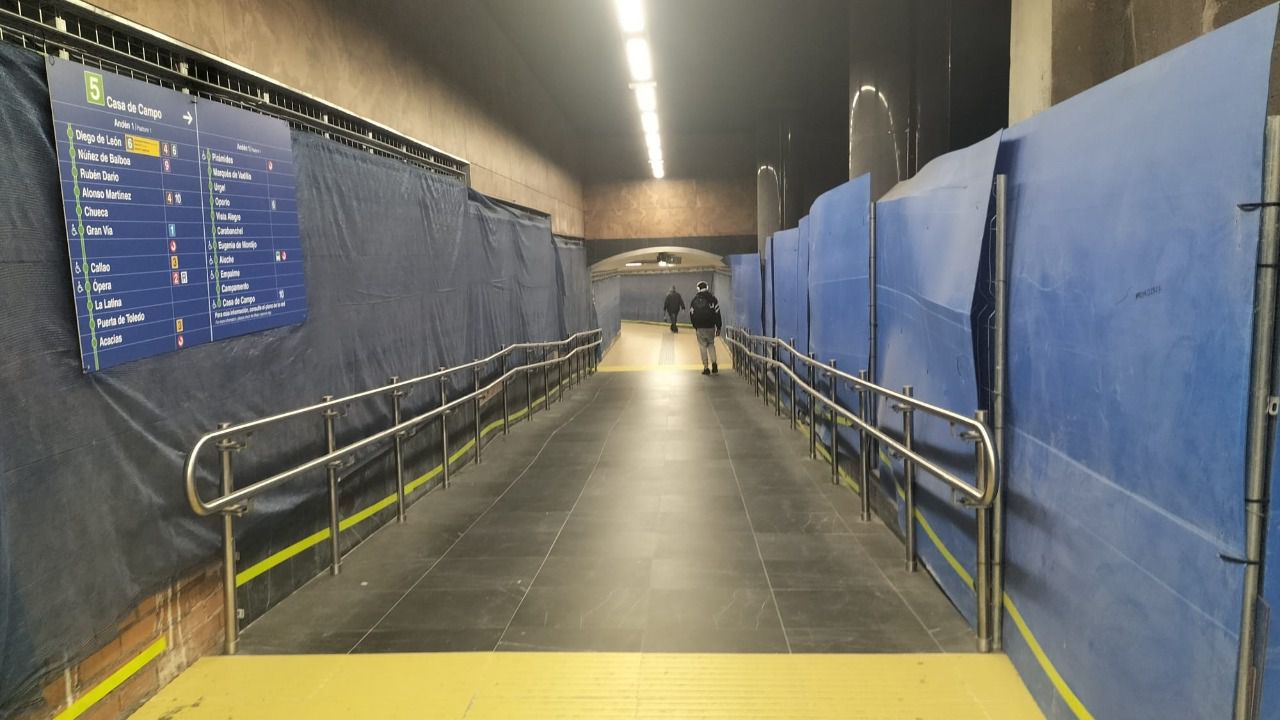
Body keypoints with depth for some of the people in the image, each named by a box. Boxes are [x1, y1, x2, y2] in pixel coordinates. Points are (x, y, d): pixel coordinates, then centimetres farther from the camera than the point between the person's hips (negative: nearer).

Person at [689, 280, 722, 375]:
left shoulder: (694, 300, 1)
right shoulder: (712, 298, -2)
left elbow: (691, 315, 6)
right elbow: (717, 314, -3)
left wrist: (695, 326, 20)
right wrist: (718, 328, 3)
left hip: (700, 328, -1)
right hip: (711, 326, 1)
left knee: (703, 346, 6)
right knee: (711, 344, 17)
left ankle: (706, 368, 5)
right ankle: (714, 365, 2)